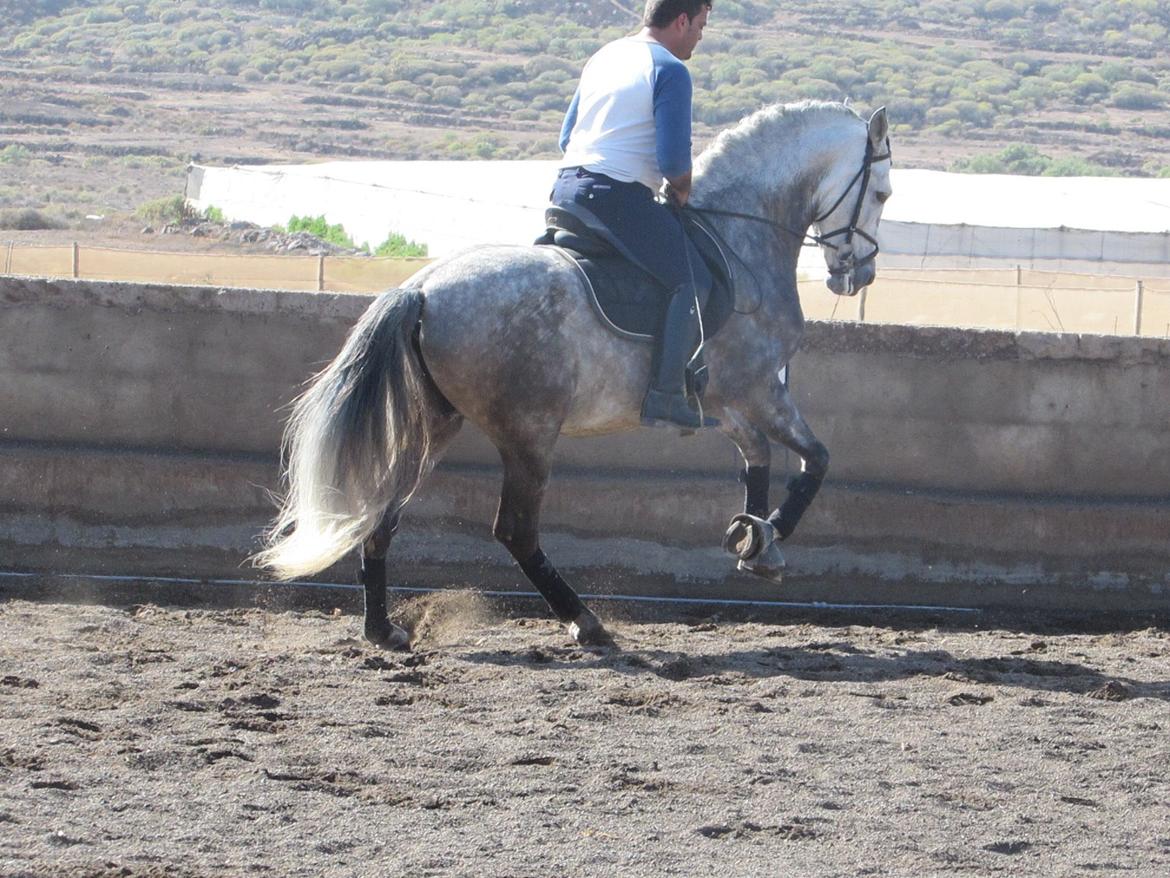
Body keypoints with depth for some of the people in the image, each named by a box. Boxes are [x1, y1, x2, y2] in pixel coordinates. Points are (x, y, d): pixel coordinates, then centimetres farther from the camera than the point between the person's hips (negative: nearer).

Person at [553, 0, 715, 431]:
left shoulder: (603, 57, 18)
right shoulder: (670, 71, -8)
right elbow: (673, 161, -16)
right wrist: (683, 188, 6)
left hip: (566, 187, 9)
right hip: (620, 197, -9)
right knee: (694, 280, -8)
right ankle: (665, 394, -19)